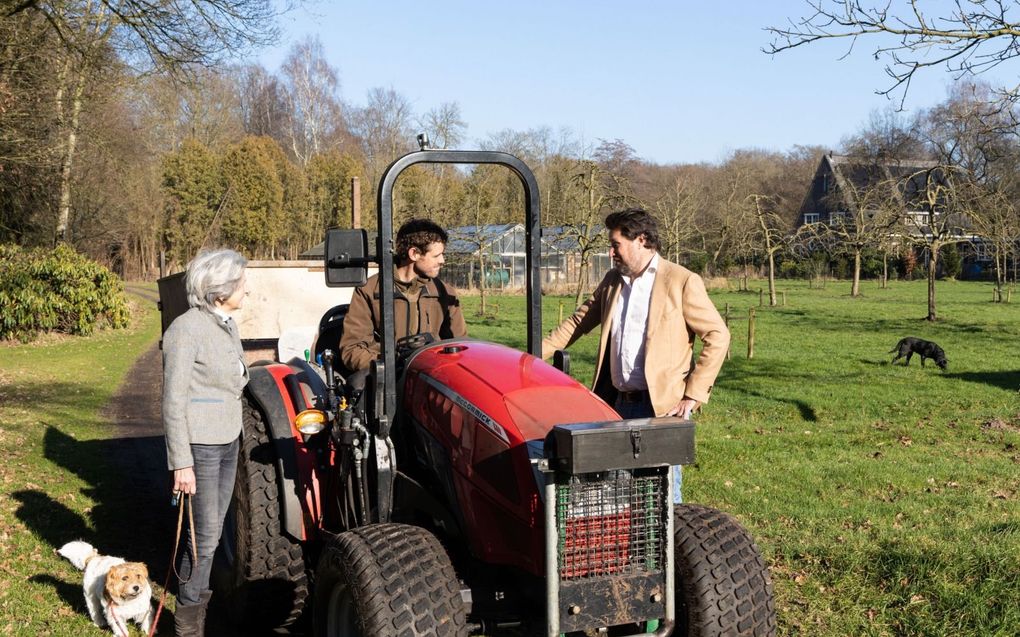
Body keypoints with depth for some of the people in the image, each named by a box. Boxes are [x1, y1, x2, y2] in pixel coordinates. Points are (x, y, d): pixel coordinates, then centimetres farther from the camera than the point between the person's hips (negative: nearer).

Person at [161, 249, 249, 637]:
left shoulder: (227, 325, 8)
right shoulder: (187, 330, -17)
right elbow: (173, 401, -18)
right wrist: (181, 463, -18)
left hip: (228, 443, 8)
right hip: (200, 446, -8)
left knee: (213, 529, 15)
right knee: (205, 535, -2)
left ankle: (199, 597, 28)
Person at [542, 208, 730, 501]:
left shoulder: (682, 282, -7)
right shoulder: (612, 281, 13)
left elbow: (717, 336, -8)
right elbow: (579, 321, 21)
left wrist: (693, 395, -12)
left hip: (662, 406, -6)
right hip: (618, 404, 6)